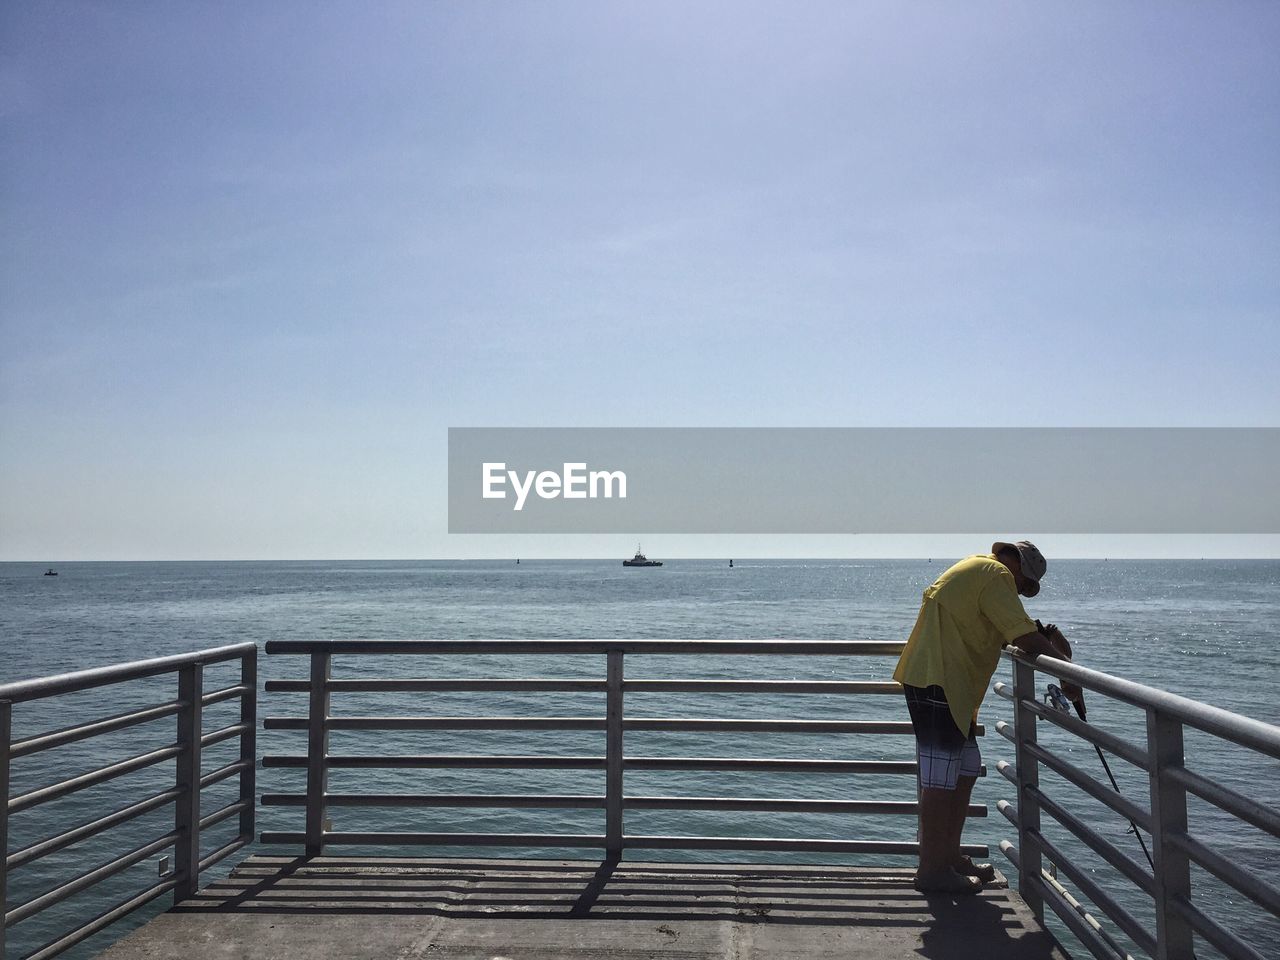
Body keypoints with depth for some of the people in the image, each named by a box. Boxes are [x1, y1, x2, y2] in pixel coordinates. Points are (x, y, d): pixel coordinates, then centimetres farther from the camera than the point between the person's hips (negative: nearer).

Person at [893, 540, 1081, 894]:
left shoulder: (976, 569, 23)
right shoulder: (996, 574, -9)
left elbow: (1009, 631, 27)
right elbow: (1024, 638, -16)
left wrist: (1043, 634, 11)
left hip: (948, 683, 11)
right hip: (936, 680, -11)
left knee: (965, 768, 16)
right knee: (940, 775, -7)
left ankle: (949, 858, 23)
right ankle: (931, 871, -2)